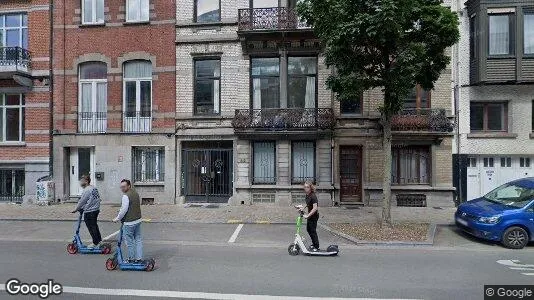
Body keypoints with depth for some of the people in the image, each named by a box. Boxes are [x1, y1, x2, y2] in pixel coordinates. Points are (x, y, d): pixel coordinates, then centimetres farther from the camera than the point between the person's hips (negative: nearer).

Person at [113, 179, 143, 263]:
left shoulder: (126, 196, -18)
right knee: (138, 239, 13)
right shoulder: (136, 193, 10)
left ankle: (131, 259, 15)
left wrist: (117, 218, -5)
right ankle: (139, 257, 18)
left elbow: (124, 210, -19)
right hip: (138, 220, 9)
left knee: (129, 241, 5)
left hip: (129, 222, -9)